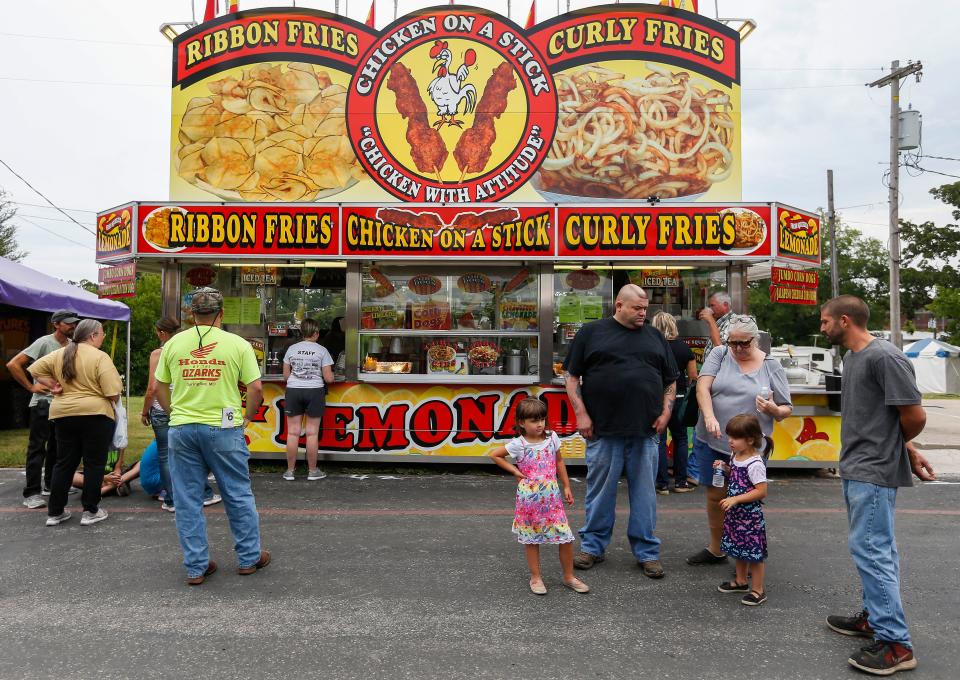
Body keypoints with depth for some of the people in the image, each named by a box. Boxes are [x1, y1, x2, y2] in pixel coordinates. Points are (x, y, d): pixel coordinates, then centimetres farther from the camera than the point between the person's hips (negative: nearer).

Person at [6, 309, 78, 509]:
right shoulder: (44, 342, -12)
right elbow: (13, 364, -15)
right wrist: (31, 387, -14)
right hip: (43, 403, -6)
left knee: (57, 447, 14)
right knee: (37, 448, -3)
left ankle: (51, 485, 27)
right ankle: (31, 494, 2)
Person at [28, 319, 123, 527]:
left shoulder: (59, 354, 9)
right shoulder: (100, 357, -11)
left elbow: (35, 369, 12)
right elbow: (113, 393, -15)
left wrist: (52, 384, 9)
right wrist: (113, 401, 5)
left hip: (63, 414, 6)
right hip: (95, 415, -6)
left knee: (64, 463, 14)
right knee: (94, 463, 4)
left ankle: (55, 512, 19)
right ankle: (90, 511, 8)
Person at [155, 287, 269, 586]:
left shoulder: (173, 343, 3)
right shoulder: (237, 344, -5)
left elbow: (160, 388, 8)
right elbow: (255, 388, -7)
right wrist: (248, 416, 8)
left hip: (181, 429, 3)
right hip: (223, 429, -2)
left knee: (188, 501, 11)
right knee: (239, 496, 12)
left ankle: (196, 567, 19)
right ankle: (249, 558, 23)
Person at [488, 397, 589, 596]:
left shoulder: (552, 437, 1)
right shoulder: (518, 444, -9)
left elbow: (559, 462, 11)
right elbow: (494, 454, 0)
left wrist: (566, 487, 11)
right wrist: (514, 470, -4)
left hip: (552, 497, 3)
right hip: (529, 498, -2)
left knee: (566, 537, 2)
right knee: (531, 539, 9)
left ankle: (569, 577, 19)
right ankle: (535, 577, 24)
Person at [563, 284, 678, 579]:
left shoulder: (655, 336, 13)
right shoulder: (591, 332, 3)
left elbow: (670, 380, 18)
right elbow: (571, 375, 3)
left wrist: (666, 412, 4)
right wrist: (581, 414, -5)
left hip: (646, 431, 3)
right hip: (603, 429, -2)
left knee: (644, 492, 9)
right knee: (601, 490, 8)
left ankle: (647, 551, 22)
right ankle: (593, 546, 24)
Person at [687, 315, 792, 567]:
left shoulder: (771, 366, 2)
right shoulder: (719, 354, 1)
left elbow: (787, 409, 6)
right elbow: (702, 387, -11)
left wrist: (773, 409, -17)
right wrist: (709, 416, -27)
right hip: (712, 442, 1)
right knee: (715, 496, 14)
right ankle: (716, 549, 33)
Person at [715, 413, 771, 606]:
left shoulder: (755, 464, -23)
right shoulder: (736, 456, 4)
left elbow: (761, 491, -24)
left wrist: (735, 499, -26)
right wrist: (724, 467, 2)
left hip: (750, 515, -9)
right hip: (735, 513, 9)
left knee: (754, 551, 2)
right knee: (739, 547, 20)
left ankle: (758, 590, 14)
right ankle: (741, 581, 36)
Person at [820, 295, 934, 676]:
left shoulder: (884, 357, -18)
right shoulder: (851, 357, 11)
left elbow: (915, 416, -15)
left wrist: (895, 448, 3)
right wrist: (905, 450, 11)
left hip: (874, 472, -9)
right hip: (856, 469, 9)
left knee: (870, 549, -6)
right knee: (876, 548, 18)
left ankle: (895, 643, 3)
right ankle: (876, 617, 30)